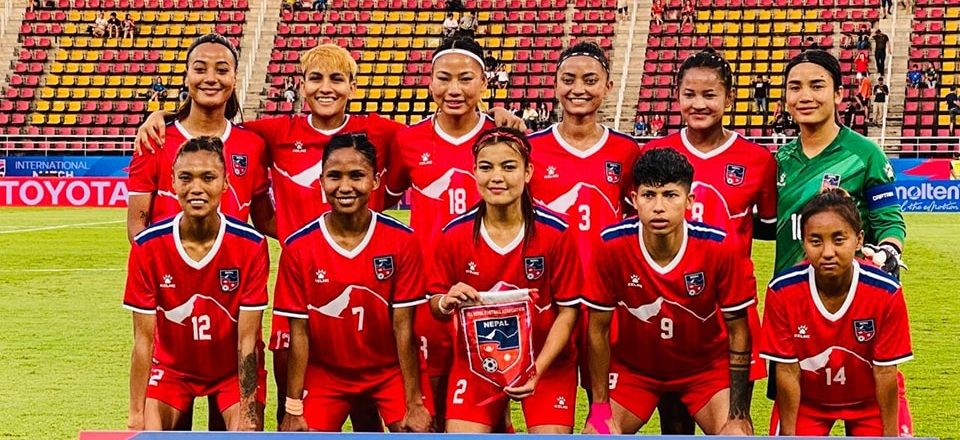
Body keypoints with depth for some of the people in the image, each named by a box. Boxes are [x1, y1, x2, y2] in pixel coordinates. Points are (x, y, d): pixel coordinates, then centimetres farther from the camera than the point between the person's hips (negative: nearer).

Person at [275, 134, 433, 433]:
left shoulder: (402, 240, -13)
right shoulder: (299, 247, -12)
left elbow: (403, 326, -11)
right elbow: (299, 332, -8)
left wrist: (414, 403, -11)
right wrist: (293, 409, -8)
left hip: (390, 369, 0)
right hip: (325, 372, 1)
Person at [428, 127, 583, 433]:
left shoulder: (555, 232, -14)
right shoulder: (454, 235, -10)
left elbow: (568, 311, -8)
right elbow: (435, 303, 0)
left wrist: (537, 370, -18)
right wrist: (445, 303, -24)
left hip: (546, 361, -1)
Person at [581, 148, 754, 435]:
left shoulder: (718, 248, -24)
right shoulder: (612, 246, -23)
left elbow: (737, 331, -14)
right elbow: (599, 328, -11)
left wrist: (739, 416, -16)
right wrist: (600, 407, -10)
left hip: (707, 365, 0)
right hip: (632, 366, 1)